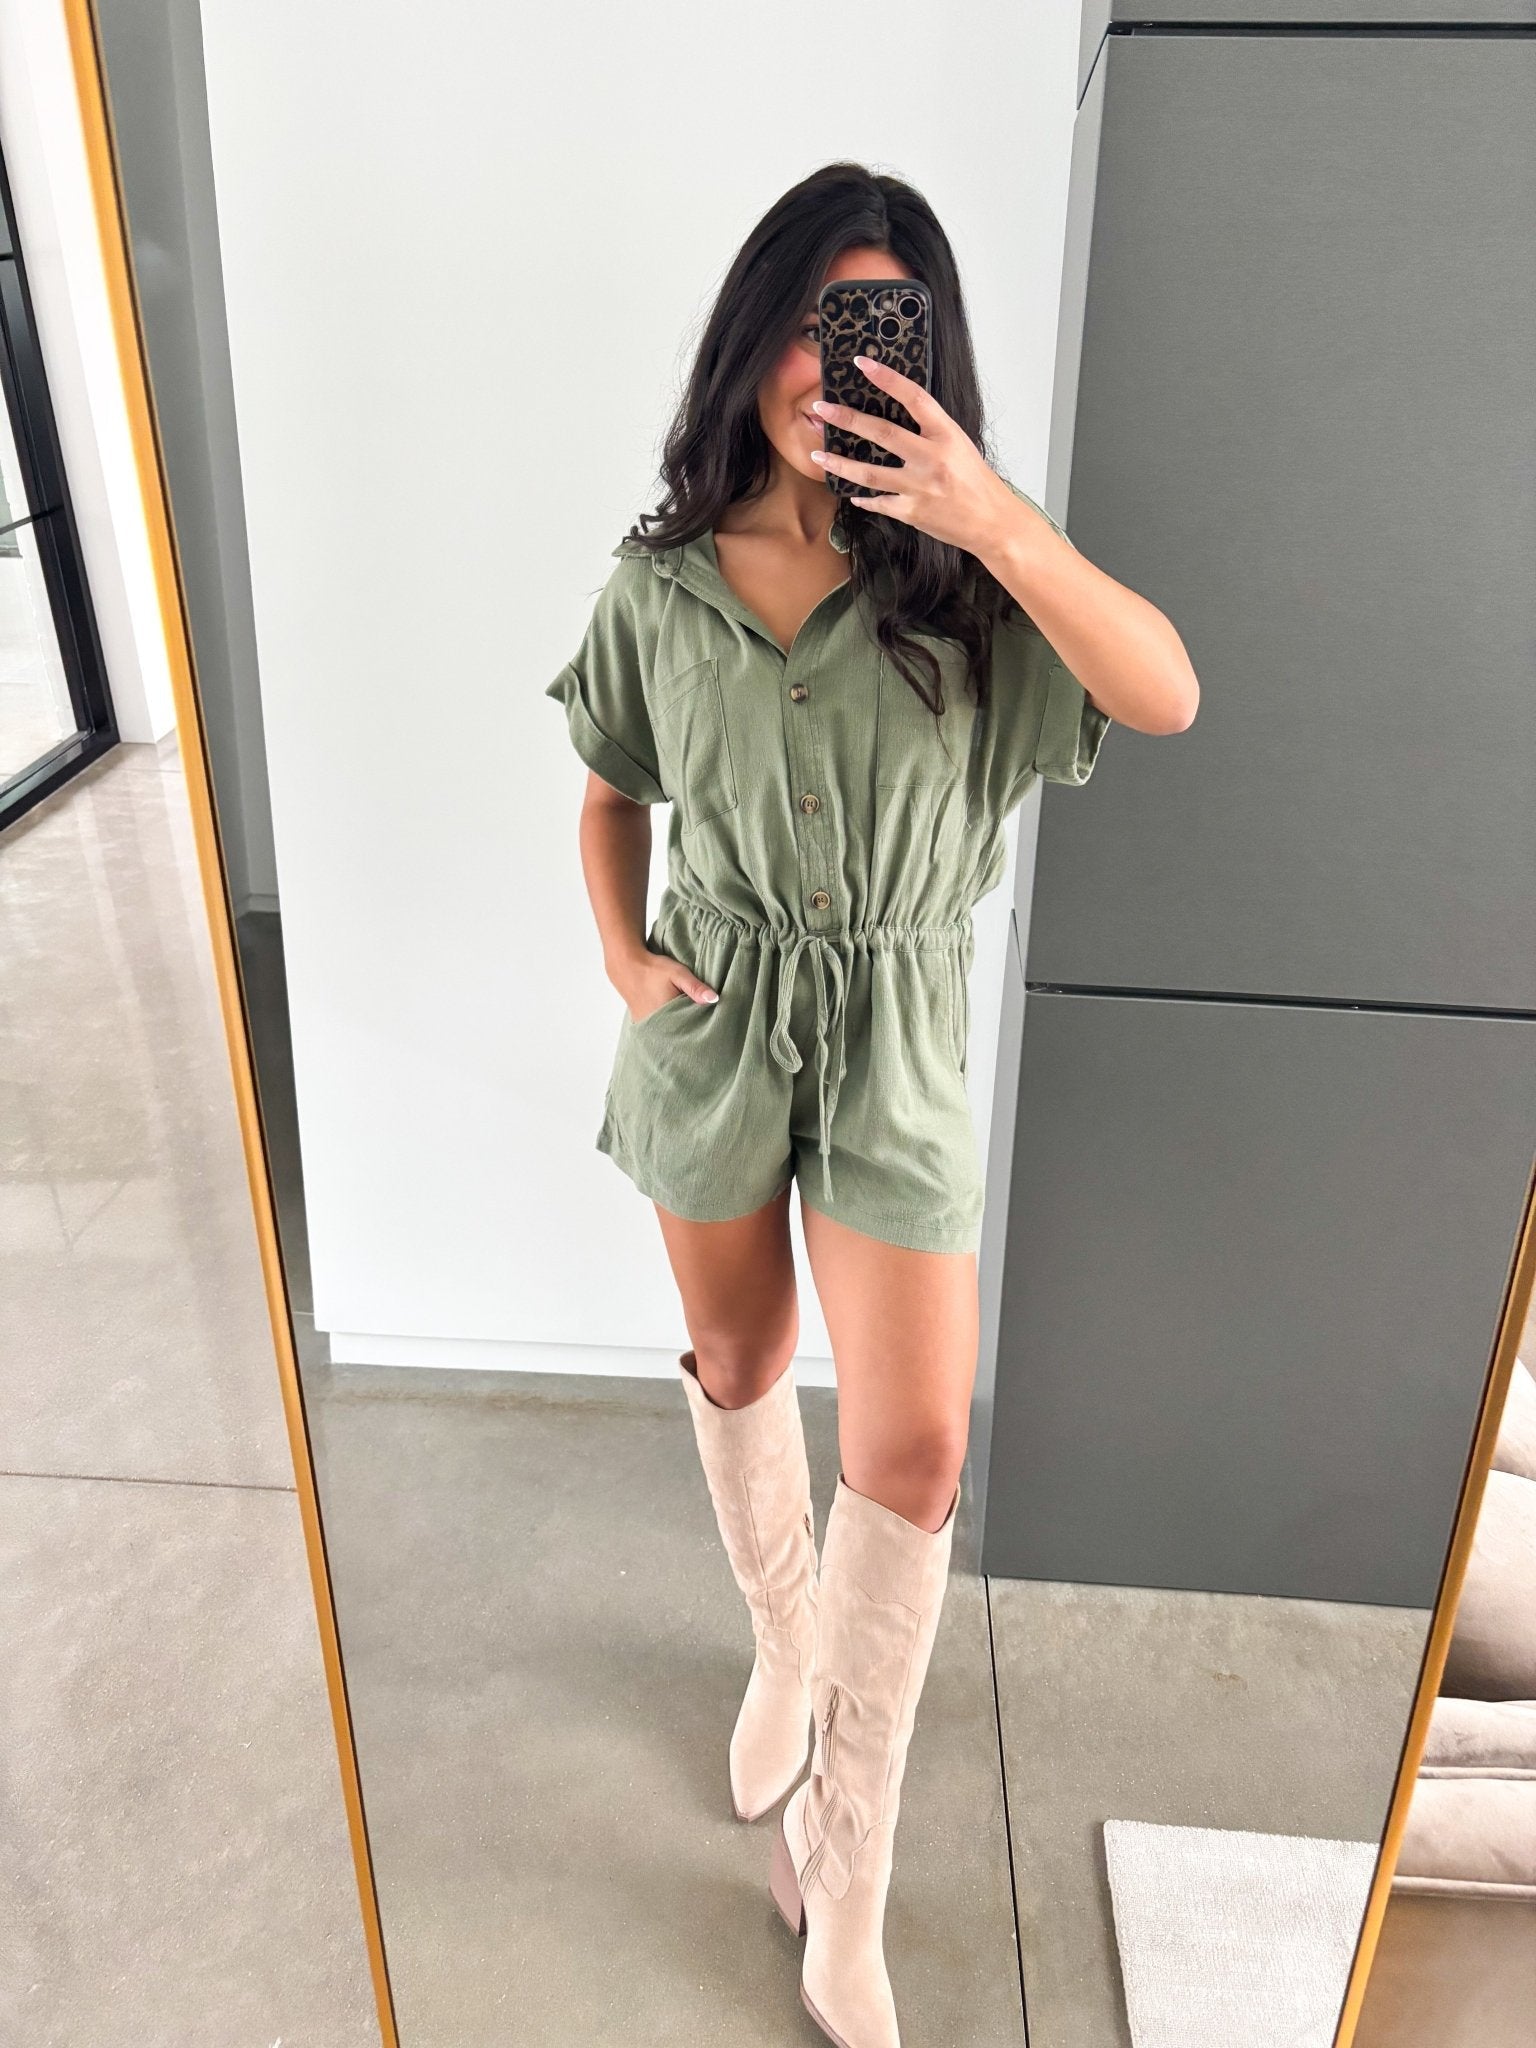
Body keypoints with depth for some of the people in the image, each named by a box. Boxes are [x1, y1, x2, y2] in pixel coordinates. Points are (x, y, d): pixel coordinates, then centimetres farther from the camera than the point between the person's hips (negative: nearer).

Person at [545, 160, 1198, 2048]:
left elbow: (1167, 699, -24)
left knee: (911, 1449, -2)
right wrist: (622, 957, -4)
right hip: (711, 1026, 2)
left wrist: (990, 513, -33)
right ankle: (786, 1647, 47)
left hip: (893, 1043, -1)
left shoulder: (964, 588, -9)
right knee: (738, 1369, 18)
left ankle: (840, 1862, 18)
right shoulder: (657, 587, -3)